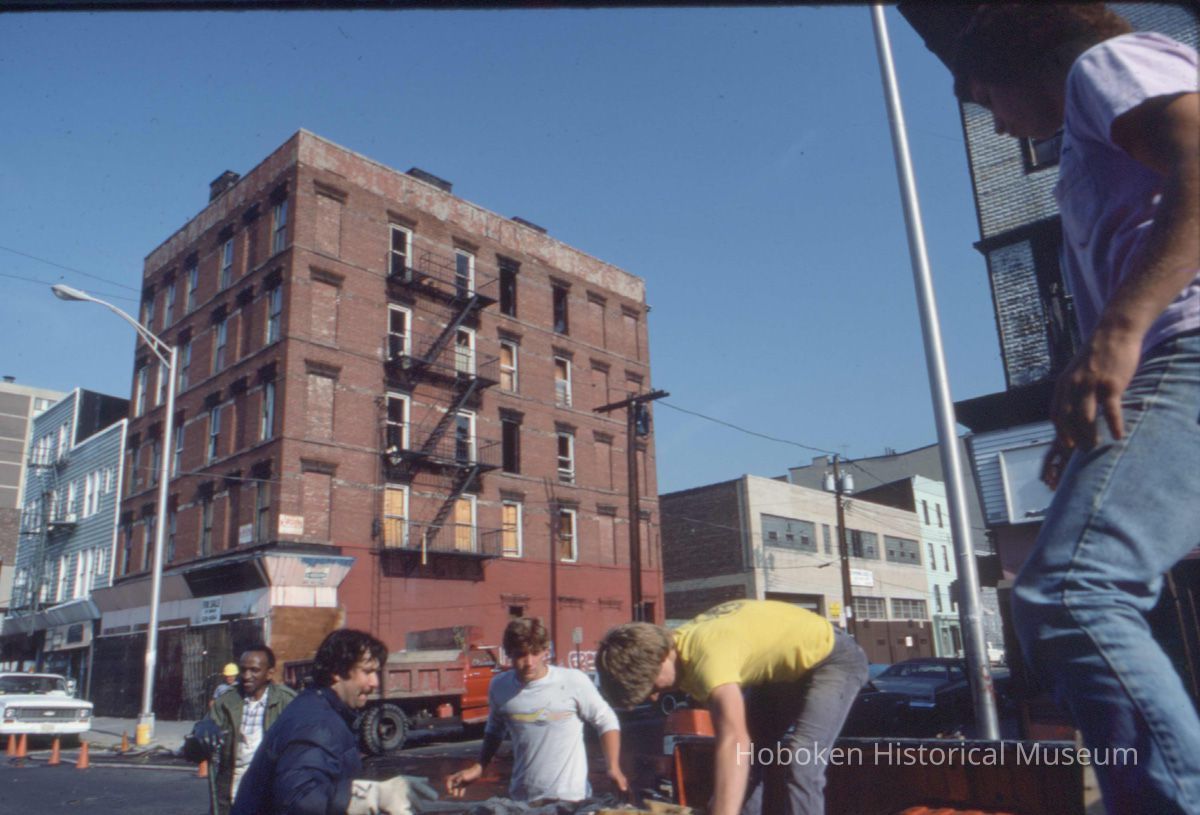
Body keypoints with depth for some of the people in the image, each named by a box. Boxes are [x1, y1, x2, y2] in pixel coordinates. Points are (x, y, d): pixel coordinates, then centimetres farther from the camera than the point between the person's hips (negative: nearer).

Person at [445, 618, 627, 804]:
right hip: (521, 799, 4)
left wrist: (613, 768, -11)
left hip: (569, 797, -3)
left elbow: (606, 722, -2)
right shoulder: (499, 686, -2)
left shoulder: (574, 681, -14)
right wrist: (478, 768, 8)